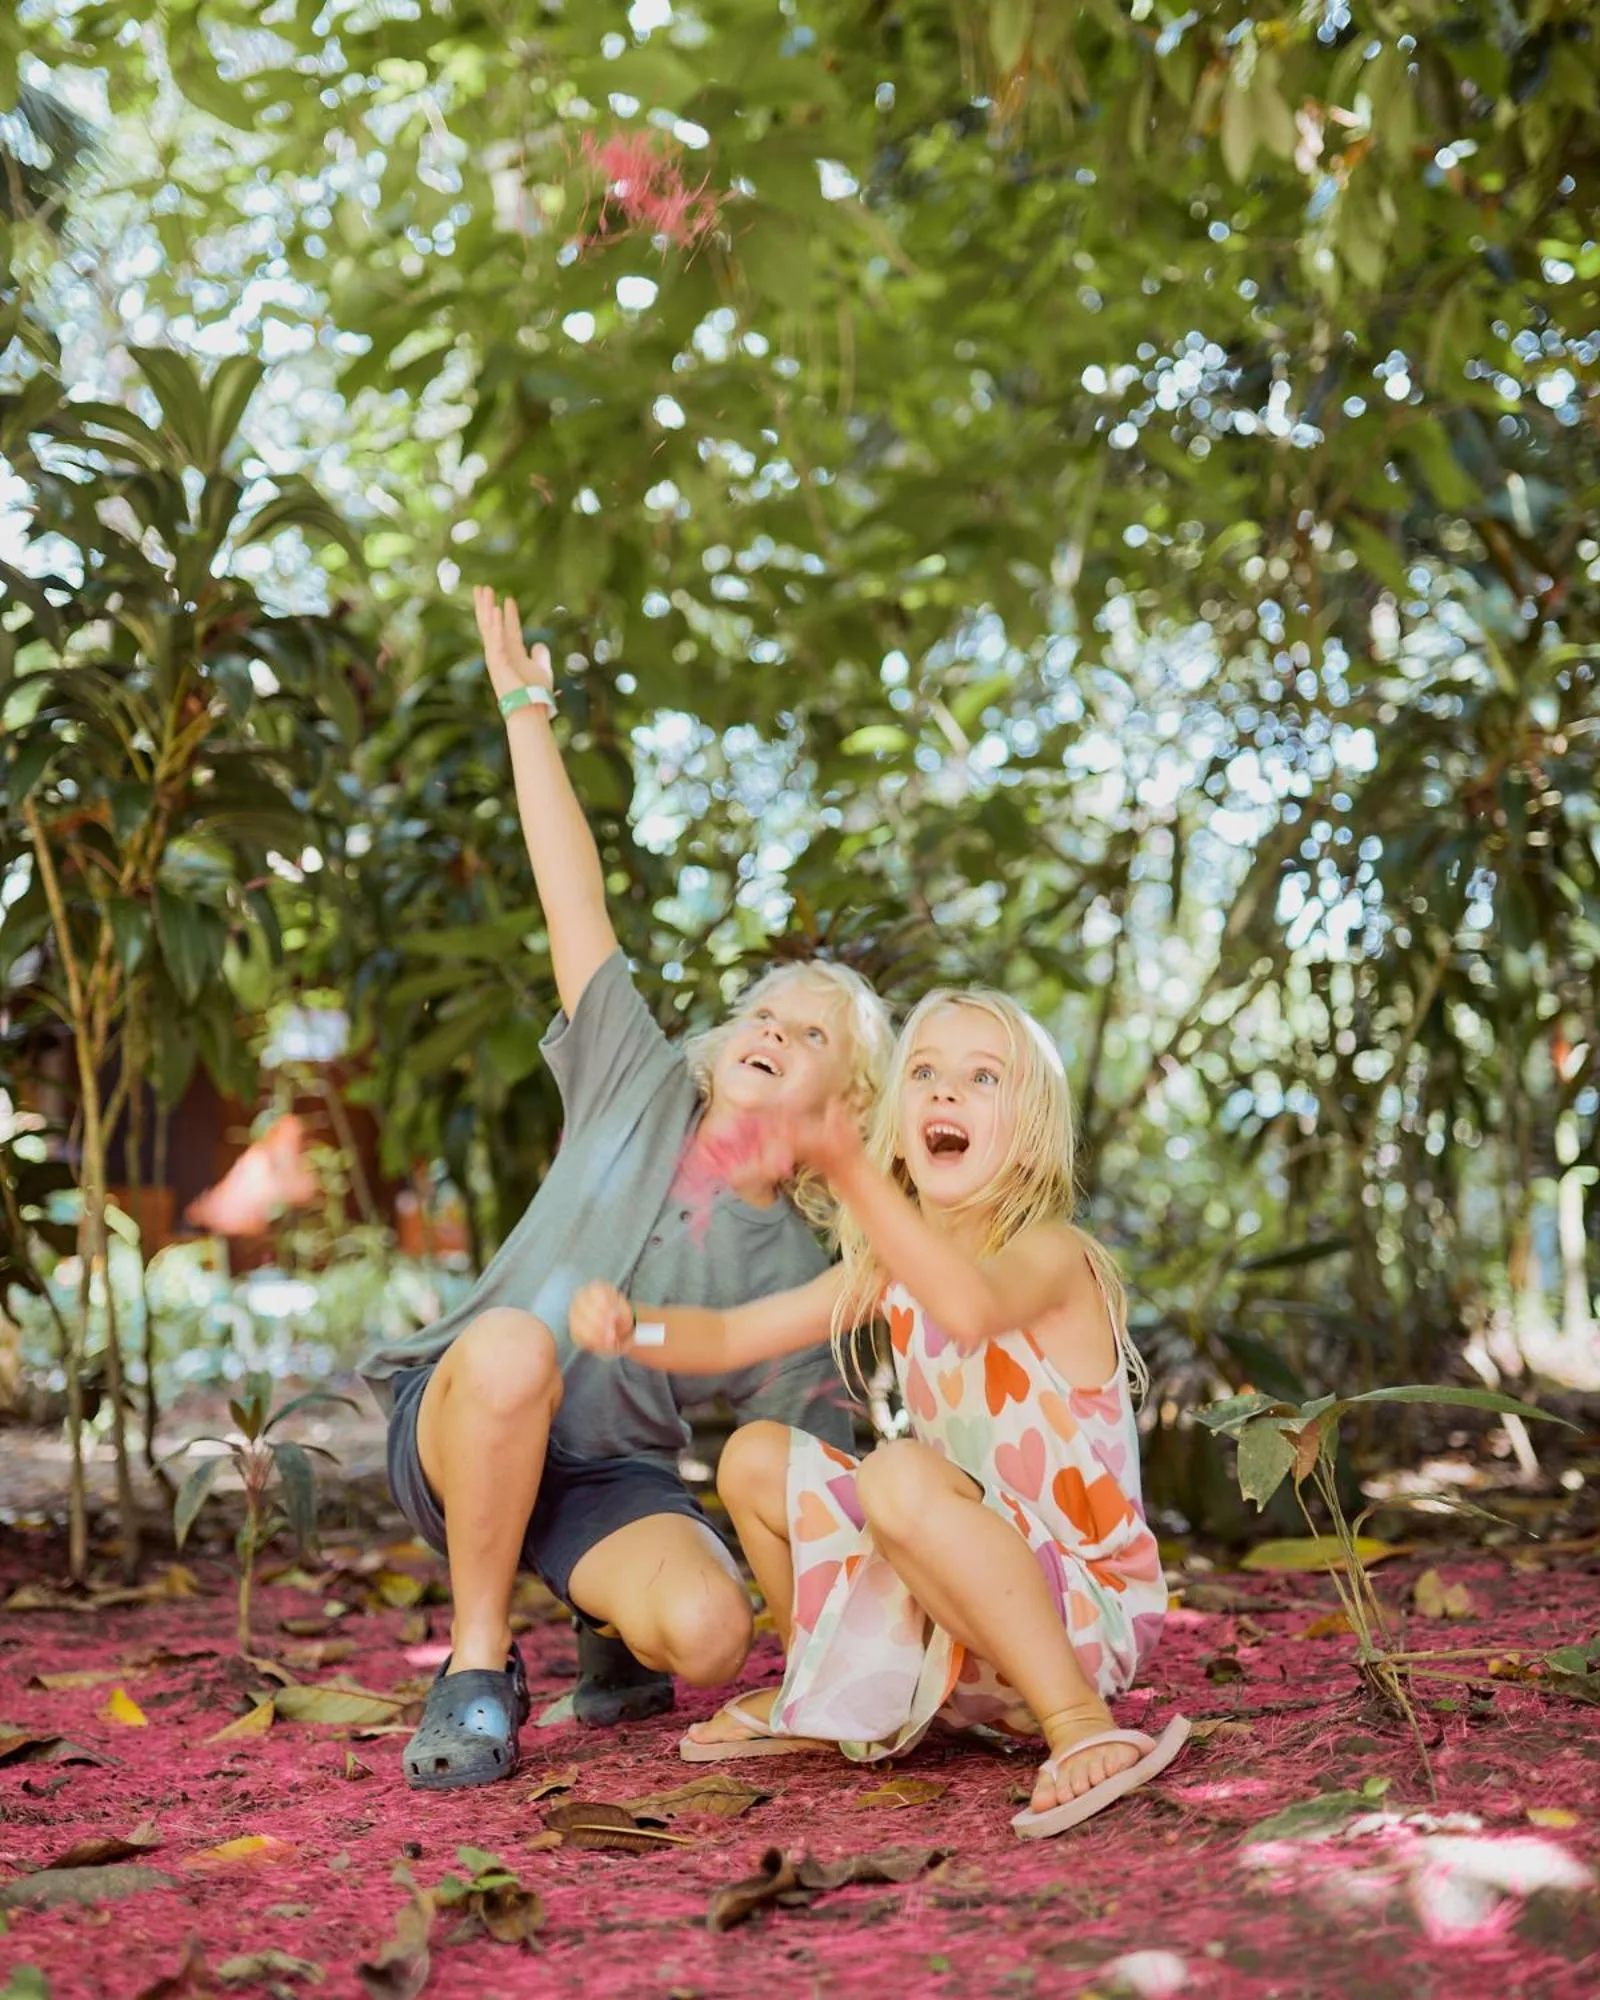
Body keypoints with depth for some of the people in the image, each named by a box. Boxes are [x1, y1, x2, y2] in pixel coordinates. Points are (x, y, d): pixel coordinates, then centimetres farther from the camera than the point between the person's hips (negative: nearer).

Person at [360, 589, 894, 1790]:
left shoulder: (792, 1276, -2)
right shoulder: (641, 1090, -1)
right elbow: (577, 904, -4)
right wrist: (525, 709, -4)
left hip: (609, 1481, 0)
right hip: (455, 1433, 0)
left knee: (709, 1634, -32)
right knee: (513, 1345, -38)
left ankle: (619, 1636, 8)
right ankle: (481, 1664, -17)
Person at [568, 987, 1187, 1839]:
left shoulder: (1051, 1254, -18)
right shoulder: (885, 1274, 4)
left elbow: (971, 1307, -43)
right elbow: (729, 1336, 5)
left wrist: (855, 1176, -56)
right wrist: (628, 1323, -16)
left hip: (1085, 1614, -7)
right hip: (966, 1603, 7)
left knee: (901, 1474, -32)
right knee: (754, 1458, 4)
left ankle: (1077, 1723, -25)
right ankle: (819, 1693, 24)